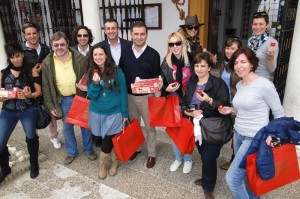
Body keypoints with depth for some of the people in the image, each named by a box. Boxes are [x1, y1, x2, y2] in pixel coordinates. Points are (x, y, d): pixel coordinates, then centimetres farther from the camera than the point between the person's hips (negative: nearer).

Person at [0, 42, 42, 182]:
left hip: (28, 110, -1)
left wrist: (30, 95, -22)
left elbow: (39, 92, -2)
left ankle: (34, 164, 38)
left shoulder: (31, 71, 0)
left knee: (31, 137, 11)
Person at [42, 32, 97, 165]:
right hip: (63, 100, 2)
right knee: (67, 127, 14)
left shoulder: (79, 58, -7)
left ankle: (88, 150, 32)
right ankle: (71, 152, 34)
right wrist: (50, 106, -1)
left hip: (81, 97, -1)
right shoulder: (47, 63, -3)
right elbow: (46, 86, 1)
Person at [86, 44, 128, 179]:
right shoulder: (91, 73, 0)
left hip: (114, 113, -3)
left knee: (108, 141, 2)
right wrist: (95, 83, -23)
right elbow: (91, 96, -4)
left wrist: (124, 113, -6)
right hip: (97, 113, 3)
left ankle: (102, 165, 27)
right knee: (109, 140, 13)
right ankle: (114, 161, 36)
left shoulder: (116, 71, -10)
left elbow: (123, 93, -6)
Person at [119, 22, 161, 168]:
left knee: (149, 126, 9)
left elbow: (157, 77, -3)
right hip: (129, 95, 3)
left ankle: (151, 154, 26)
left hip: (146, 96, -3)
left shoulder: (153, 54, -11)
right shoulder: (124, 51, -2)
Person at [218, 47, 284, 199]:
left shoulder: (264, 85, -17)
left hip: (255, 138, -7)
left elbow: (279, 113, -8)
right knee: (246, 174, 21)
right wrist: (231, 110, 1)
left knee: (232, 177, -6)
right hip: (238, 134, 7)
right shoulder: (239, 85, 5)